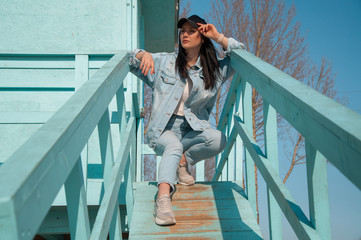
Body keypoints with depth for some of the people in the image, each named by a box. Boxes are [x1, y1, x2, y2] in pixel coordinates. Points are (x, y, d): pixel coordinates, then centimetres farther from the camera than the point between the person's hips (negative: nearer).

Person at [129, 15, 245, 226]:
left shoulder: (214, 69, 10)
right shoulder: (165, 61, 9)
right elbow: (132, 61, 11)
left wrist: (218, 37, 0)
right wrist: (144, 55, -13)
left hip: (192, 129, 2)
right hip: (163, 129, -2)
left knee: (219, 140, -28)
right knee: (173, 147, -36)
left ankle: (183, 160, -4)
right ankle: (163, 197, -55)